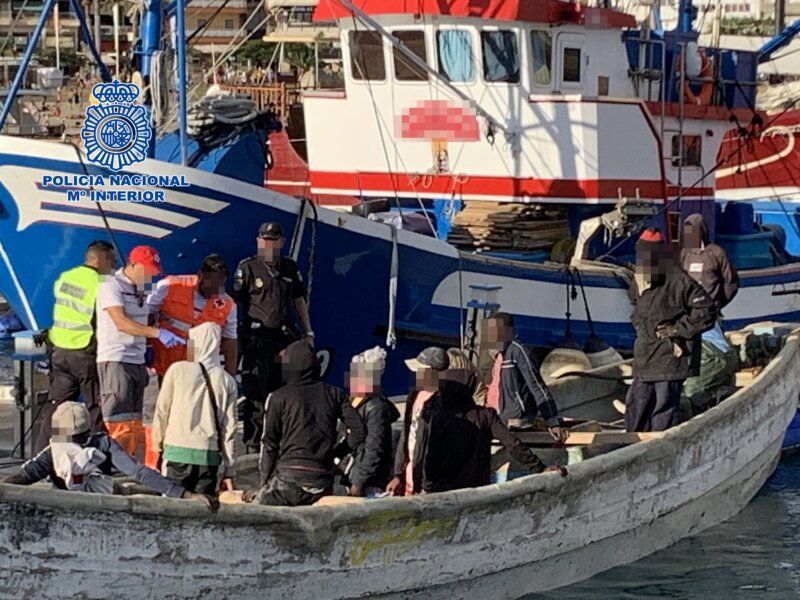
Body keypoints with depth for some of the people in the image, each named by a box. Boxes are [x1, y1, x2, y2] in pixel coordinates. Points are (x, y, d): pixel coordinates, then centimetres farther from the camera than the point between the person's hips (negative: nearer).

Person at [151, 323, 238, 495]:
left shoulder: (178, 370, 0)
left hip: (178, 451, -2)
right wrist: (229, 471, 10)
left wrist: (158, 442, 21)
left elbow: (162, 410, 5)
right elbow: (229, 428, 6)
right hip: (210, 455, 2)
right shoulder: (227, 381, 6)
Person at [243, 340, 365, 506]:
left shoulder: (278, 398, 4)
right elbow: (358, 430, 5)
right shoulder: (334, 394, 13)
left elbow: (269, 443, 4)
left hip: (290, 476, -4)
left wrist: (265, 485, 9)